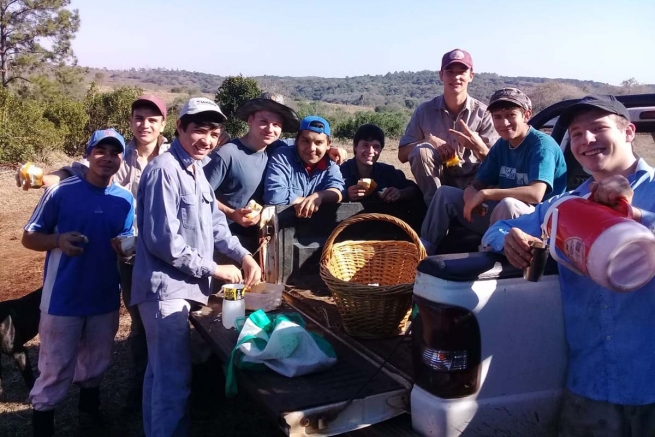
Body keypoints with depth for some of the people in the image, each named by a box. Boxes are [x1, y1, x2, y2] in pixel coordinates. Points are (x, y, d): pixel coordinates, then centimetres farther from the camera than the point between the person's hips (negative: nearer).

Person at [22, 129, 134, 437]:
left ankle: (89, 410, 45)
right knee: (55, 369, 5)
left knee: (96, 363, 22)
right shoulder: (61, 192, -10)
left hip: (106, 298, 4)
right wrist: (59, 241, -24)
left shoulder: (126, 200, 1)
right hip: (63, 298, -4)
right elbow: (29, 237, -4)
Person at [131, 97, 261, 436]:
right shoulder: (165, 169, -17)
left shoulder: (196, 170, 12)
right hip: (165, 287, -10)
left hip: (178, 287, 10)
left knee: (161, 373, 21)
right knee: (174, 380, -3)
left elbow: (213, 223, 13)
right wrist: (213, 270, -16)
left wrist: (243, 255, -2)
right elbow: (164, 240, -23)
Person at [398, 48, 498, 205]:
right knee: (421, 150, -27)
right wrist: (429, 139, -20)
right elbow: (402, 154, -2)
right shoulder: (425, 110, -3)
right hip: (436, 180, 1)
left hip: (471, 181, -1)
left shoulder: (483, 113, -5)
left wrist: (478, 147, -30)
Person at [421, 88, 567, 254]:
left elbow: (536, 194, -31)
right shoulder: (501, 145, 6)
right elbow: (476, 184, 7)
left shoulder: (542, 144, -16)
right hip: (503, 217, 7)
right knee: (445, 193, 2)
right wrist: (471, 194, -19)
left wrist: (484, 194, -27)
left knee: (508, 204, -39)